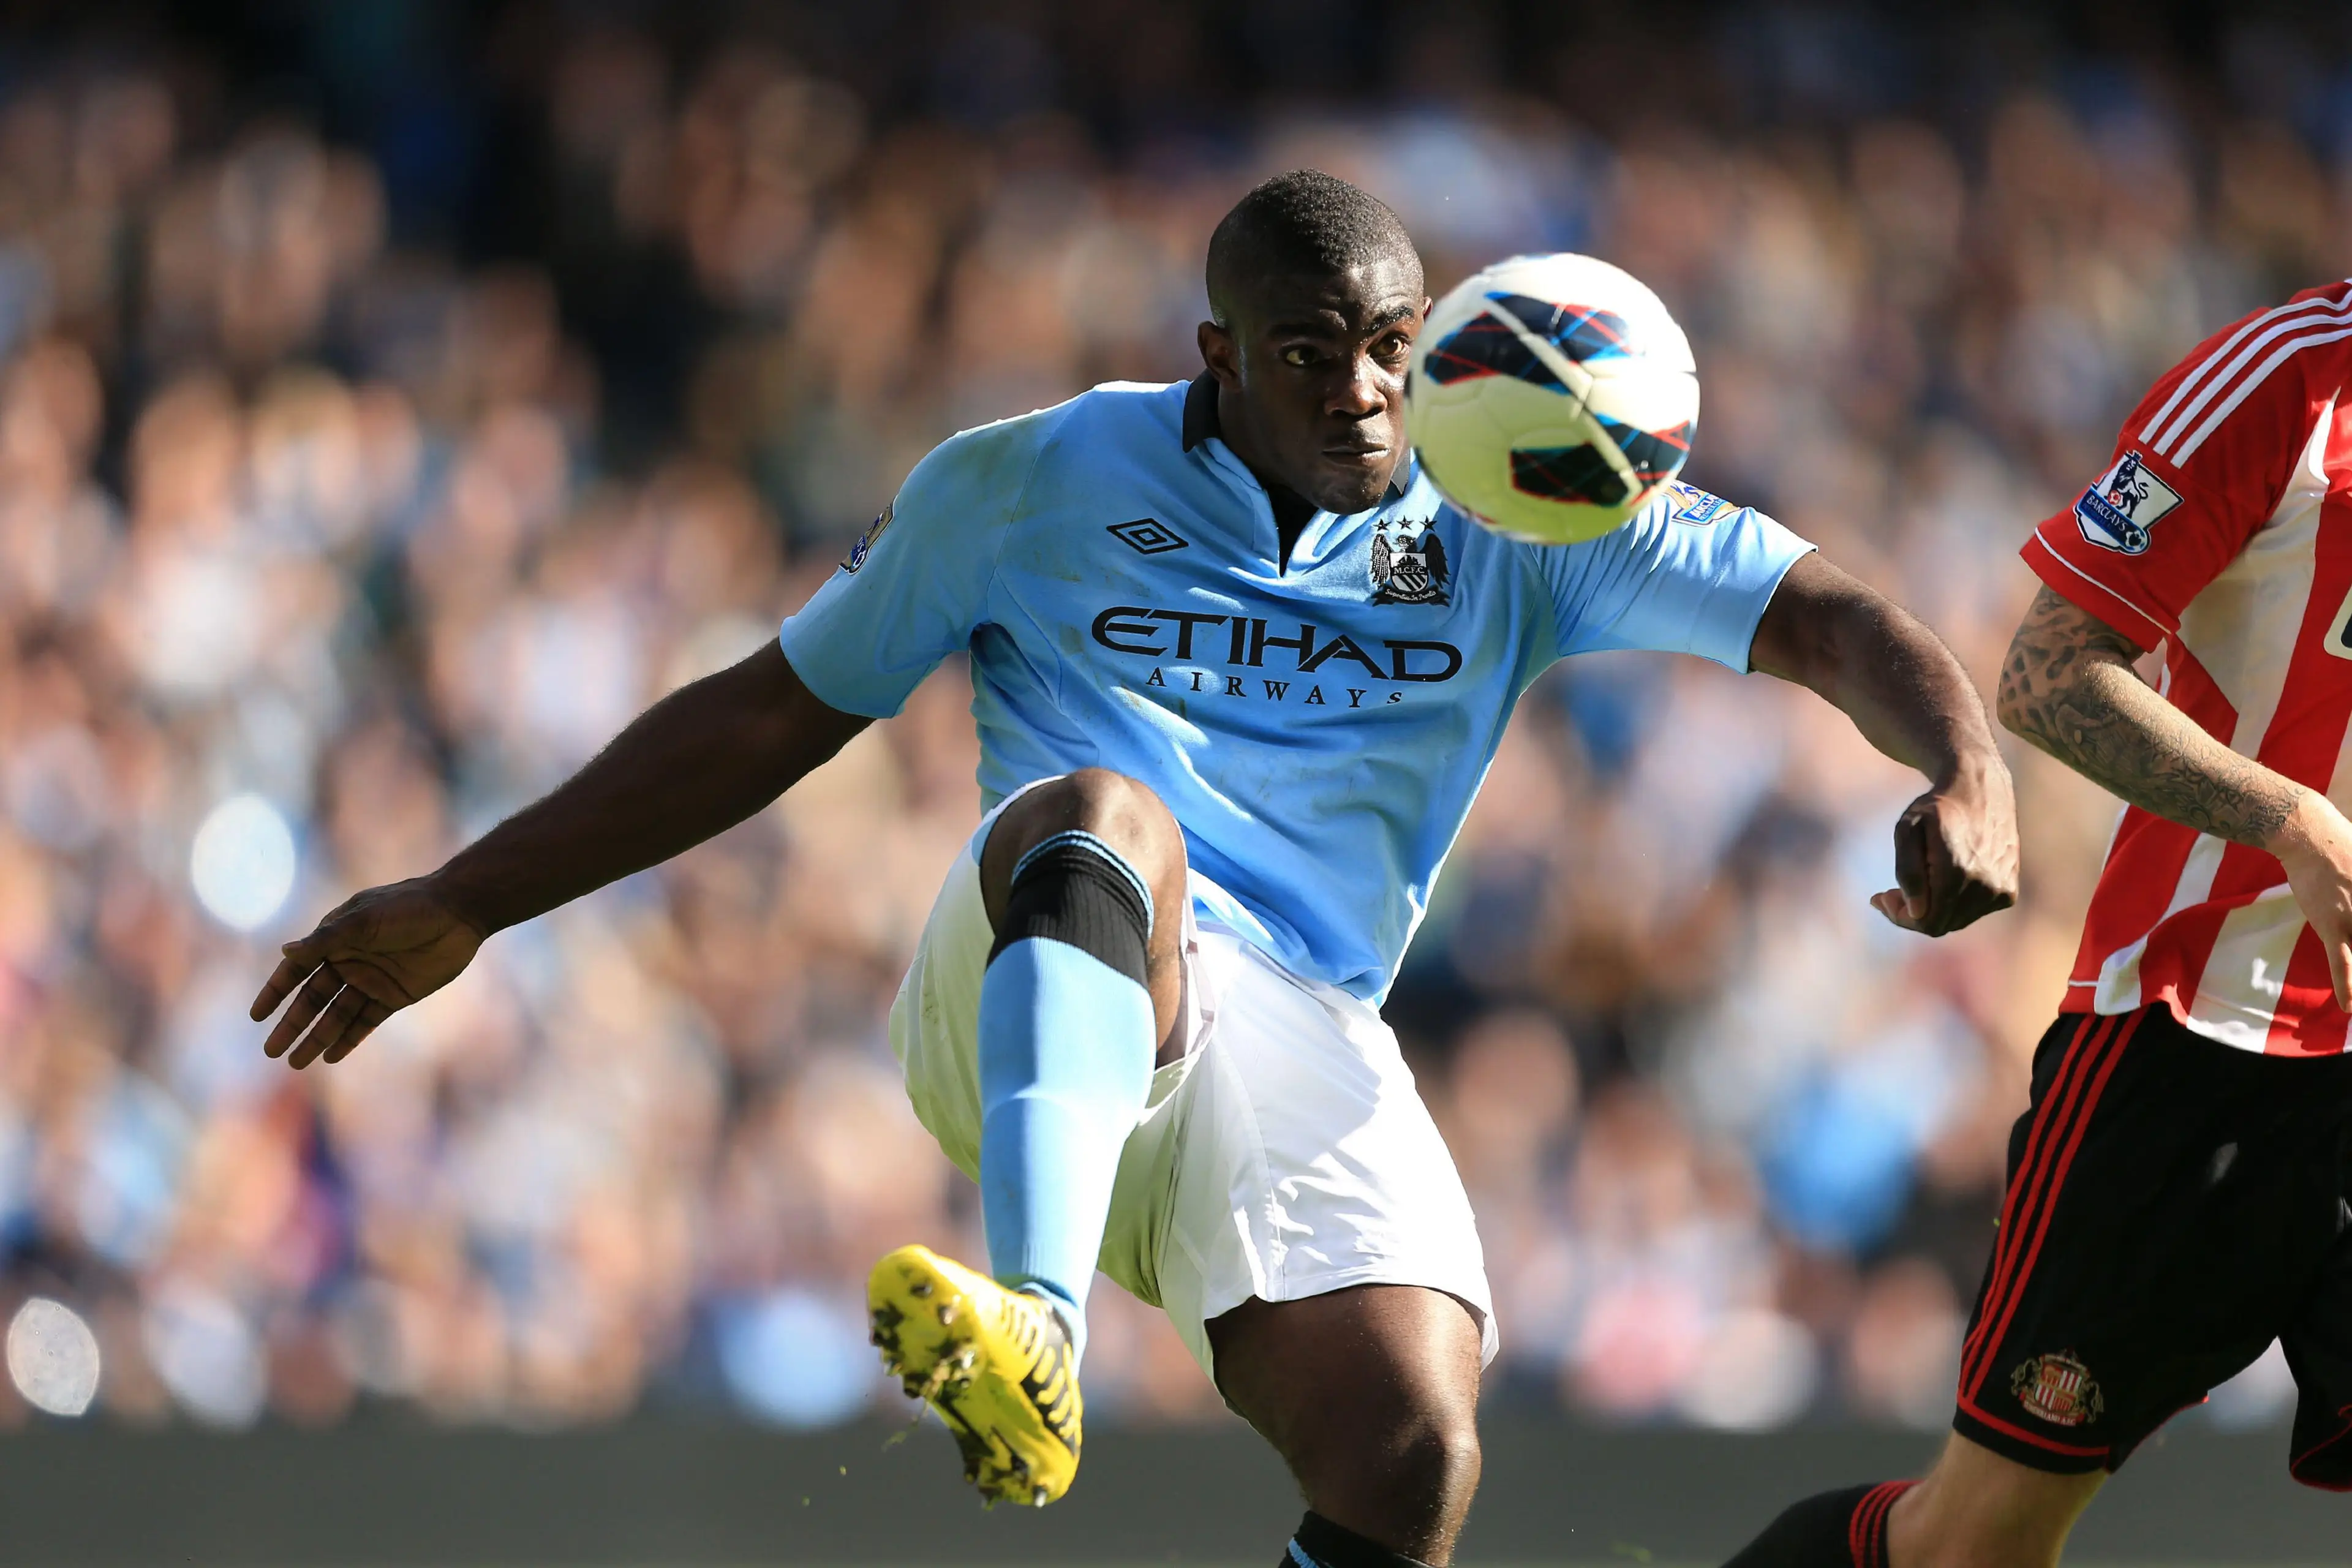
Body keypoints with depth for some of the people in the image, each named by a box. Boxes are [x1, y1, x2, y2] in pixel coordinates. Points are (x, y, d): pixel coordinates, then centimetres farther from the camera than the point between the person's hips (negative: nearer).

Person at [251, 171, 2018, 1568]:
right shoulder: (1030, 482, 12)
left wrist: (1969, 773, -14)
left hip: (1300, 1046, 2)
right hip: (1028, 1002, -2)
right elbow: (777, 712, 20)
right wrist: (459, 910, 19)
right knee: (1102, 813, -38)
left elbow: (1819, 615, 9)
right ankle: (1033, 1339, -62)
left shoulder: (1506, 529, 14)